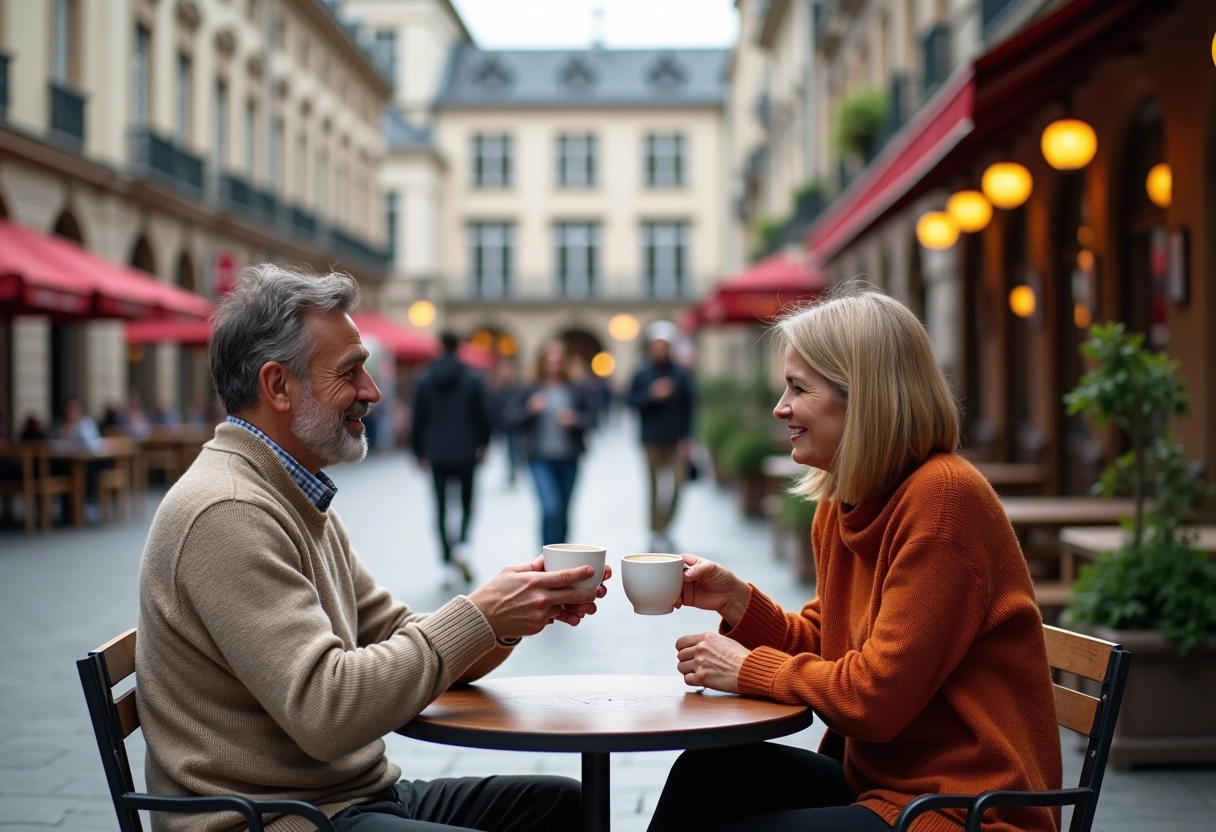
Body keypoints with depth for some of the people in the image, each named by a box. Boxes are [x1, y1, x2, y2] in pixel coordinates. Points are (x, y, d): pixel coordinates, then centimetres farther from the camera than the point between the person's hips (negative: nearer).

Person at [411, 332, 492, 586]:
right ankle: (462, 544, -13)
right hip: (465, 453, -1)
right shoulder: (473, 380, -3)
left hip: (437, 454, 1)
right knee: (467, 502, 12)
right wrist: (482, 444, 15)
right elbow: (483, 415, 0)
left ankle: (448, 564, 2)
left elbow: (419, 419, 3)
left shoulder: (424, 381, 1)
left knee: (441, 508, 5)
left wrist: (420, 451, 12)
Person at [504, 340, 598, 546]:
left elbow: (591, 417, 3)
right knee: (552, 509, -17)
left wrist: (575, 419, -16)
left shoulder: (578, 391, 3)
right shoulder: (530, 391, 0)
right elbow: (511, 418, -3)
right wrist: (530, 409, -20)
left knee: (563, 511, 11)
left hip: (569, 459, 2)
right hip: (541, 459, -2)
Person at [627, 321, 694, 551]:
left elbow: (688, 408, 2)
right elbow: (632, 401, 0)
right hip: (652, 440, 0)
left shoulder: (681, 375, 3)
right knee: (654, 487, 5)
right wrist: (652, 395, -17)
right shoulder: (642, 374, 3)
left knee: (677, 484, -8)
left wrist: (686, 438, -4)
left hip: (676, 442, 0)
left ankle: (662, 528, 8)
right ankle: (656, 532, 14)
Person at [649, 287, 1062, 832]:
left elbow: (877, 694, -21)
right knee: (710, 772, -11)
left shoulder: (942, 498, -19)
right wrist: (735, 600, -1)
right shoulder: (842, 503, 8)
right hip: (878, 780, 8)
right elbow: (822, 647, 15)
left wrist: (750, 669, -8)